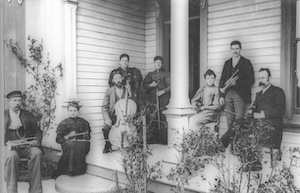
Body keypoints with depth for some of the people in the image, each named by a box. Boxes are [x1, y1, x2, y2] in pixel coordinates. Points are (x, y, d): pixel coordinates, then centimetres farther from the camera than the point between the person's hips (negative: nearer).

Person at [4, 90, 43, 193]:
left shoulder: (28, 115, 19)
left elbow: (37, 131, 17)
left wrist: (37, 140, -4)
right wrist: (8, 142, -15)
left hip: (27, 146, 2)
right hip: (10, 146, -1)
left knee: (37, 153, -31)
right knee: (12, 156, -36)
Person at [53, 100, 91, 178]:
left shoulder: (83, 122, 20)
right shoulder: (63, 123, 17)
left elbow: (87, 136, 13)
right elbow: (58, 139, 10)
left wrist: (76, 134, -3)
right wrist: (68, 136, -6)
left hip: (82, 143, 1)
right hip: (68, 143, -1)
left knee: (81, 145, -35)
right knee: (71, 145, -36)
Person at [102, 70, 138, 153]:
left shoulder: (127, 89, 6)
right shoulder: (109, 91, 3)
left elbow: (135, 103, -3)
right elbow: (104, 107, 0)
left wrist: (129, 92, -15)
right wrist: (107, 119, -16)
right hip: (113, 116, 0)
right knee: (106, 128, -28)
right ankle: (108, 145, 3)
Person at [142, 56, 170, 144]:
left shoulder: (166, 74, 11)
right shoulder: (150, 74, 19)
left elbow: (170, 86, 2)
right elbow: (144, 85, 15)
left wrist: (163, 91, -12)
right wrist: (151, 85, -3)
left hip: (163, 100, -2)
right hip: (152, 99, 2)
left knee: (163, 120, -8)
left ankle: (163, 139, -3)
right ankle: (152, 139, 5)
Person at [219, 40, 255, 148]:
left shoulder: (246, 63, 6)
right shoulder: (227, 63, 19)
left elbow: (251, 81, -2)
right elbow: (222, 79, 16)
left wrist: (235, 83, -13)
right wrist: (221, 95, 6)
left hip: (240, 95, -4)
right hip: (228, 94, 4)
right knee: (229, 122, 2)